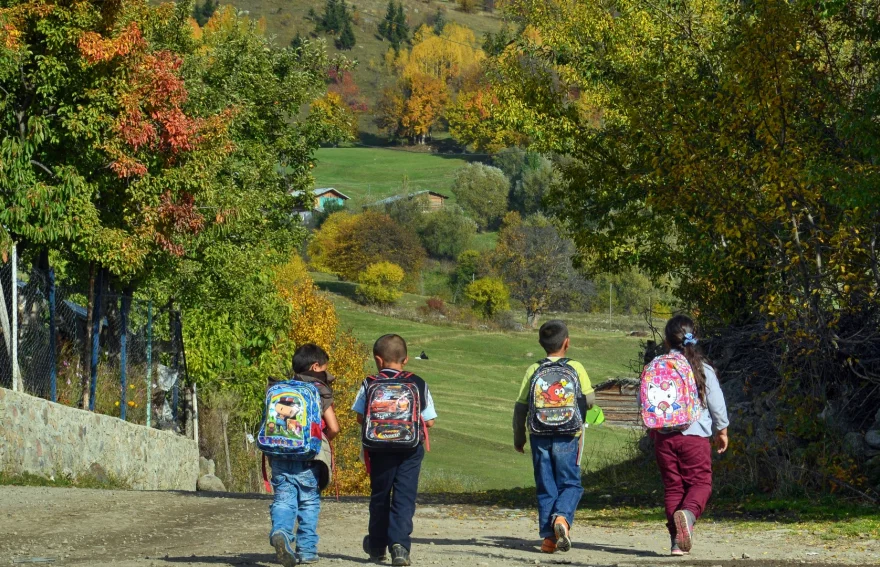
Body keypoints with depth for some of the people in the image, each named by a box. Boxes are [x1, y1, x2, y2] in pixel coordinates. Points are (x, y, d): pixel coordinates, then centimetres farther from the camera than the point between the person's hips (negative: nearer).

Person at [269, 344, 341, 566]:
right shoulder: (320, 392, 0)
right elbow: (333, 428, -5)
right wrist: (323, 440, 15)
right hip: (308, 457, -3)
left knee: (283, 498, 0)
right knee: (309, 502, 8)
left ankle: (280, 532, -27)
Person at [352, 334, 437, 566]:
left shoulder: (370, 384, -1)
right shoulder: (418, 384, 1)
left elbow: (360, 417, -2)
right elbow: (429, 421, 1)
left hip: (380, 449, 0)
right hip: (410, 450, 0)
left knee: (379, 496, 14)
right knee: (405, 497, 0)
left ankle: (377, 546, 27)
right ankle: (400, 544, -17)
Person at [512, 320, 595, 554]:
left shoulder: (533, 370, 2)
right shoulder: (575, 368, -3)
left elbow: (520, 407, 3)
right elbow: (589, 399, -1)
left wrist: (519, 438, 14)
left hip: (540, 436, 2)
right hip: (567, 437, -2)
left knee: (545, 487, 10)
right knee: (570, 483, 6)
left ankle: (548, 536, 6)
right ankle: (562, 517, -21)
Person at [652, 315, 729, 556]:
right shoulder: (703, 368, -1)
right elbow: (717, 403, 4)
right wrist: (722, 431, 19)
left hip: (664, 436, 2)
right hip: (696, 436, -2)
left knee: (672, 486, 9)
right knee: (700, 482, 4)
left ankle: (677, 540, 4)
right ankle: (688, 513, -28)